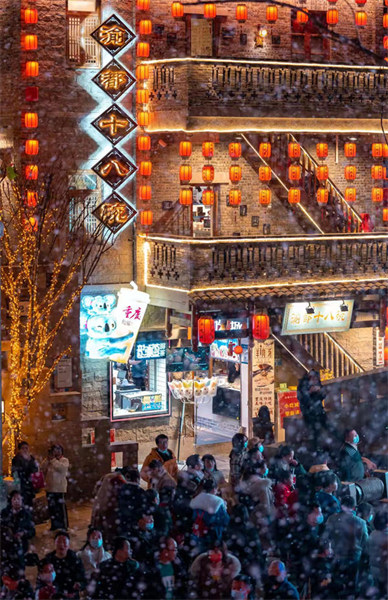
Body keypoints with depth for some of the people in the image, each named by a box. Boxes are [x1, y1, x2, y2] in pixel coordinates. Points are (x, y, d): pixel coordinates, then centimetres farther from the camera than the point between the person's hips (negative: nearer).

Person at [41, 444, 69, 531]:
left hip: (60, 488, -5)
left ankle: (64, 526, 1)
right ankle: (55, 525, 21)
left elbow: (62, 468, -21)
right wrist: (48, 459, -9)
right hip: (50, 488, 5)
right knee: (52, 507, 10)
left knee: (61, 507, -5)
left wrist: (53, 460, -17)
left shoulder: (64, 460, -1)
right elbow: (43, 468, 0)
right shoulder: (48, 460, 13)